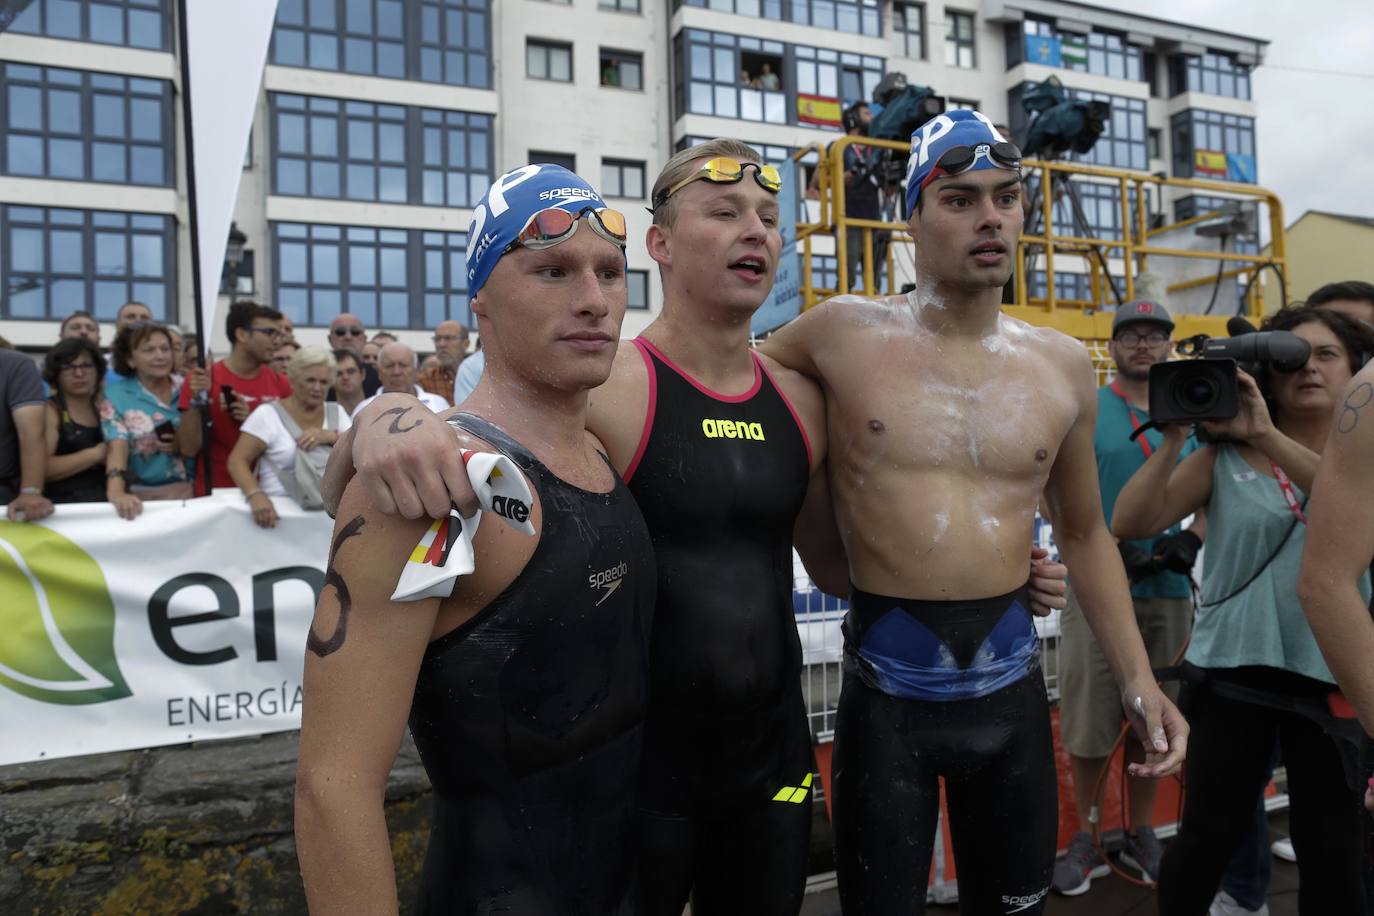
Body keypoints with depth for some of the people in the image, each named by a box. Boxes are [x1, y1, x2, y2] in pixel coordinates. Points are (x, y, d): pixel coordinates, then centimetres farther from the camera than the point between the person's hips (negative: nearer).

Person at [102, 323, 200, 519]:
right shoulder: (116, 395, 2)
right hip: (143, 497, -1)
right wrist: (116, 492, -27)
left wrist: (182, 446, -13)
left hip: (189, 490, 1)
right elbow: (116, 447, -11)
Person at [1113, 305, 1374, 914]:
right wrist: (1174, 436, -18)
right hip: (1231, 671, -1)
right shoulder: (1223, 457, -1)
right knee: (1209, 837, 6)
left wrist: (1268, 436, -29)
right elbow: (1129, 523, -11)